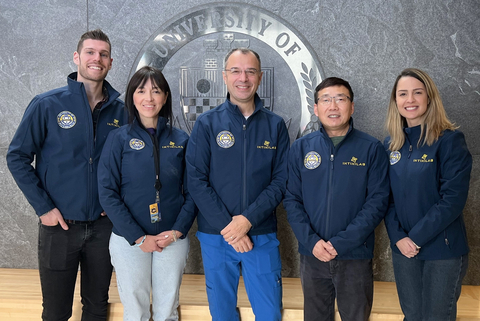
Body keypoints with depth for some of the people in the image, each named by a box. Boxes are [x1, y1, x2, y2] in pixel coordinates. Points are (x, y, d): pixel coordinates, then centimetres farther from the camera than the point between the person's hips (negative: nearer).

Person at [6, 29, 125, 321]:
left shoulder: (120, 110, 1)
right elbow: (17, 157, -5)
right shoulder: (47, 105, -7)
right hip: (59, 225, -2)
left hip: (104, 225, 3)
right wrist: (43, 207, -9)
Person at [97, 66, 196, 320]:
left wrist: (177, 231, -9)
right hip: (129, 240, -1)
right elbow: (107, 194, -8)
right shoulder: (118, 139, -3)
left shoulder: (180, 140, 3)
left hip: (174, 240, 2)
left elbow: (191, 191, 4)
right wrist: (139, 238, -13)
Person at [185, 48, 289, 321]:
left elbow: (281, 180, -3)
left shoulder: (276, 125, 3)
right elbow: (197, 180, -6)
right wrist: (227, 227, -14)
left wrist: (248, 220, -15)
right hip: (216, 237, 0)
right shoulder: (207, 124, -1)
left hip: (263, 236, 1)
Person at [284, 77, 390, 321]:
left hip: (355, 256, -2)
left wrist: (341, 242, -17)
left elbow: (377, 202, -10)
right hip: (312, 255, 2)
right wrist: (312, 241, -14)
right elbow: (292, 199, 0)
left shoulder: (371, 149, -4)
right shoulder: (300, 148, 2)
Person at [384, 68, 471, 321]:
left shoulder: (450, 140, -10)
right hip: (403, 249, 4)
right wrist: (398, 237, -8)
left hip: (443, 250, -4)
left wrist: (416, 237, -16)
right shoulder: (391, 144, 5)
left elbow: (453, 200, -16)